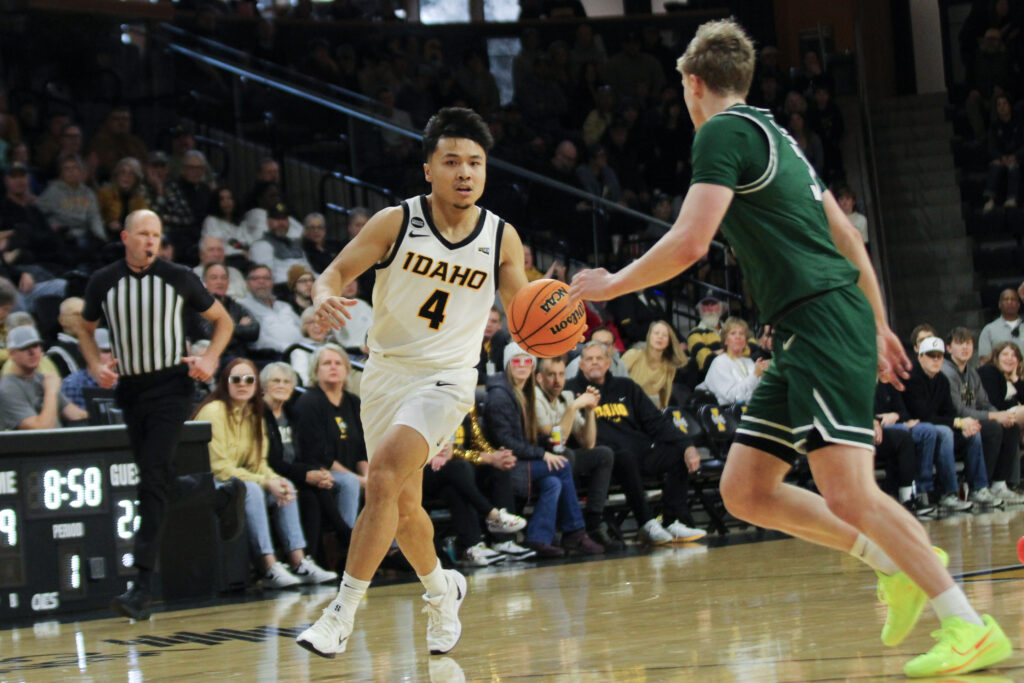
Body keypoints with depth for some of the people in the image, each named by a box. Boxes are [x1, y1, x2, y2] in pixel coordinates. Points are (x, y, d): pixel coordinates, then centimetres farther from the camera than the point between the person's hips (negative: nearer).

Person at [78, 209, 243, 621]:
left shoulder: (178, 278, -2)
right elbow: (85, 329, 19)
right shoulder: (103, 282, 3)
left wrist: (211, 358, -7)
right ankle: (223, 500, 41)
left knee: (152, 481, -16)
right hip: (129, 388, 4)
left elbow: (222, 320, 10)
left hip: (170, 386, -4)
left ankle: (143, 587, -18)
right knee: (160, 482, 11)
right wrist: (96, 367, 1)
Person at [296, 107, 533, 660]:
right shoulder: (396, 221, -9)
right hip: (387, 371, 2)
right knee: (403, 505, 12)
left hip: (447, 377, -2)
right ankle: (442, 590, 41)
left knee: (384, 477, -24)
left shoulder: (502, 239, -6)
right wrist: (325, 297, -27)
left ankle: (342, 613, -19)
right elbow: (338, 271, -4)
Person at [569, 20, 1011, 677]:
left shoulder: (724, 132, -5)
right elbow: (847, 235, 26)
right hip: (806, 334, 10)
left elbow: (688, 243, -15)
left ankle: (971, 627, -17)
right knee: (744, 491, 8)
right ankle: (894, 563, 10)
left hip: (822, 321, -10)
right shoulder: (775, 135, 23)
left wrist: (611, 284, -1)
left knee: (848, 493, -17)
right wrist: (879, 326, 30)